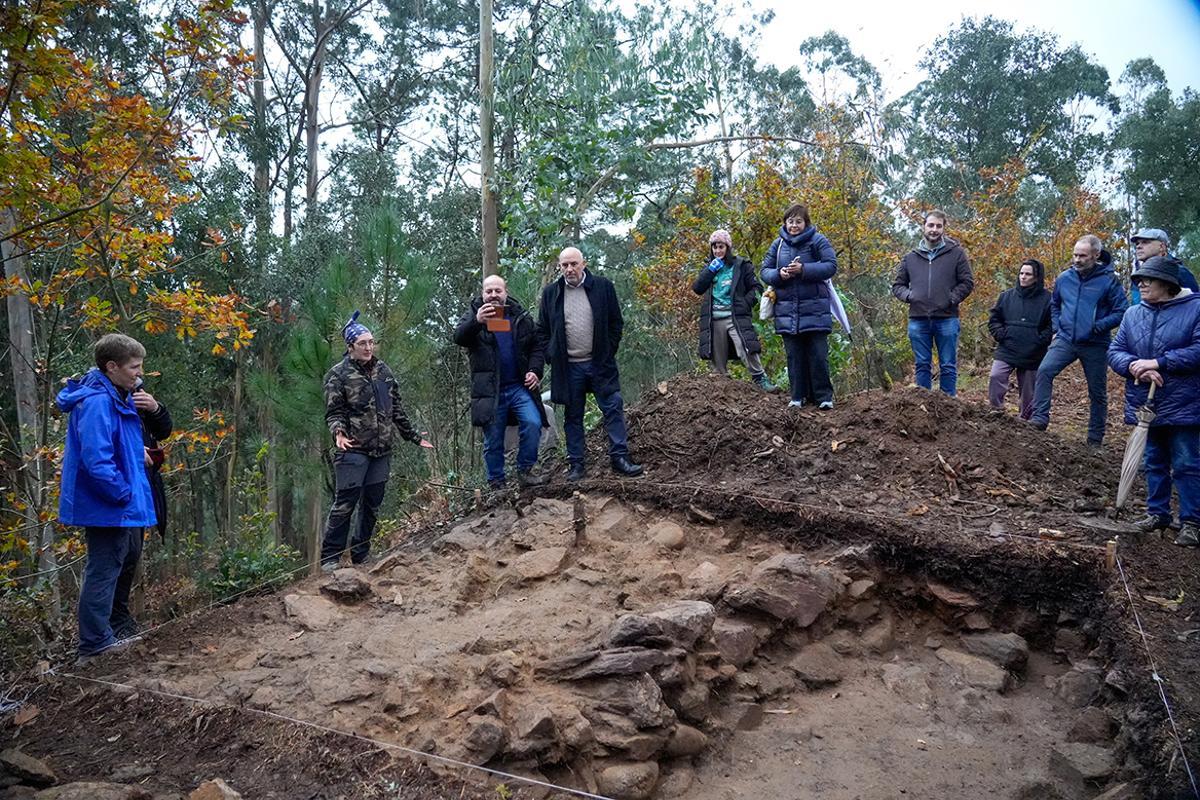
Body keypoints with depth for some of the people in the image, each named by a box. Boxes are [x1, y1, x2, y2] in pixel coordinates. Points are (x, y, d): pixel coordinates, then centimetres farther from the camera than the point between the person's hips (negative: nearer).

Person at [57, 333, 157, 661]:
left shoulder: (118, 397, 8)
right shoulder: (97, 403, -23)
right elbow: (97, 460, -29)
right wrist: (124, 493, -20)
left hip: (123, 505, 11)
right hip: (107, 506, -11)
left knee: (129, 556, 23)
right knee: (104, 569, -1)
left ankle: (119, 622, 39)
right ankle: (95, 644, 10)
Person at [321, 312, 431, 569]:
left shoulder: (383, 370, 13)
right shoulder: (338, 374, -4)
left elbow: (396, 409, 19)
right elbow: (333, 412, -5)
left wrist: (414, 437, 20)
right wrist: (338, 432, -25)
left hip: (382, 450, 6)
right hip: (354, 449, -6)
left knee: (372, 504, 9)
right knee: (345, 502, -8)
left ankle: (361, 555, 21)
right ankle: (329, 558, 0)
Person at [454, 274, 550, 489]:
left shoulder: (522, 316, 9)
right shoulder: (473, 316, 1)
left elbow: (537, 346, 13)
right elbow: (459, 338, -18)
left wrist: (535, 370, -5)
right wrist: (477, 322, -36)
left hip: (519, 387, 2)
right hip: (489, 390, -1)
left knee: (533, 424, -19)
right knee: (493, 441, 4)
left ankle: (525, 470, -2)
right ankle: (497, 484, 17)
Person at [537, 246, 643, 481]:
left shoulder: (603, 286, 0)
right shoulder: (550, 293, 4)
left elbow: (616, 322, 4)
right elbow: (542, 330, 10)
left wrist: (608, 352, -2)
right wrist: (551, 356, 1)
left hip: (600, 363, -1)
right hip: (568, 367, 1)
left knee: (614, 409, -5)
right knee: (573, 417, 6)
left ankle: (620, 458, 1)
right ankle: (577, 465, 12)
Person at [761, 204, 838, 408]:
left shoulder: (818, 240, -1)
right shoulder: (778, 244, 10)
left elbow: (831, 266, -10)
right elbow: (765, 270, 9)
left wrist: (803, 269, -20)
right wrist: (779, 274, -13)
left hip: (815, 310, -3)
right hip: (787, 310, 3)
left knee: (818, 354, -3)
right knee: (794, 356, 7)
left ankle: (824, 397, 5)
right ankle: (799, 397, 14)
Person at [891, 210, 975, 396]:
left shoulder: (956, 253, 4)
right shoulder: (910, 257, 12)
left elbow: (967, 282, 3)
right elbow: (897, 285, 15)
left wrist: (952, 299, -10)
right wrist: (908, 295, -5)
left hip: (947, 319, -2)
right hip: (918, 320, 2)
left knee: (948, 366, 3)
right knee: (922, 366, 7)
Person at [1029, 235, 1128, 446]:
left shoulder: (1108, 280, -10)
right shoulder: (1064, 278, 3)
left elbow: (1121, 311, -9)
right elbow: (1054, 305, 19)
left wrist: (1097, 327, -19)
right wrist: (1057, 328, 7)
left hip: (1094, 345, -3)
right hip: (1065, 340, 3)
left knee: (1097, 393, 8)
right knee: (1044, 370, -22)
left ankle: (1095, 438, 20)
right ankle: (1040, 418, -19)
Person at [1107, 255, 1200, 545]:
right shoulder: (1133, 315, 5)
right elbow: (1115, 351, 3)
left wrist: (1157, 363, -22)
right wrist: (1135, 366, -18)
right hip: (1145, 406, 5)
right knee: (1154, 464, 16)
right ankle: (1158, 513, 29)